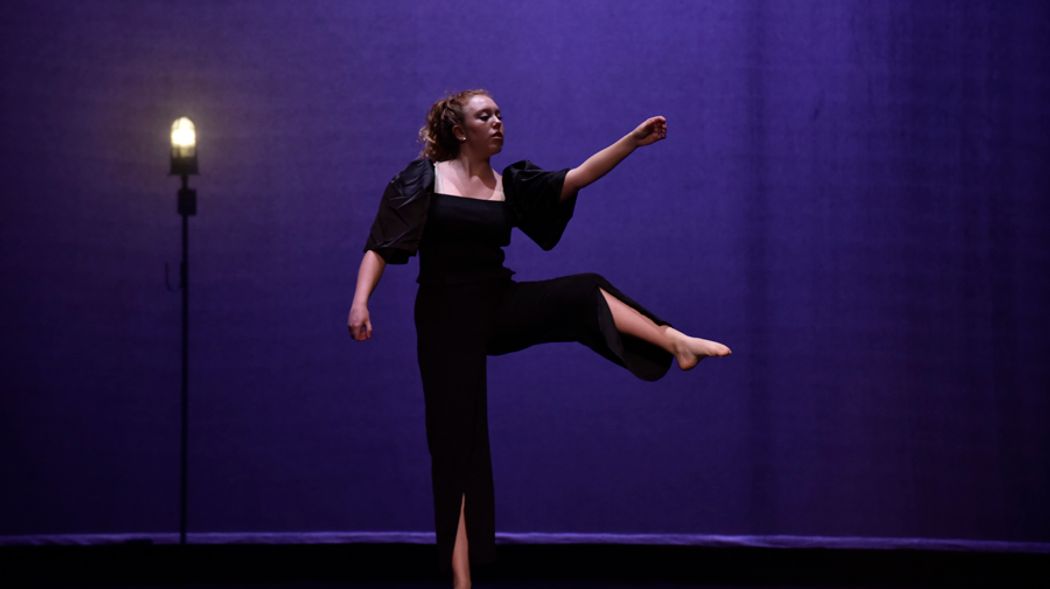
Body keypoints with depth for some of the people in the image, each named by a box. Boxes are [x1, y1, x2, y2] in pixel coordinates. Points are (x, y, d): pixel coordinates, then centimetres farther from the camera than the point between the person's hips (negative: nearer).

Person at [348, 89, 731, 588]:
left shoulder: (511, 185, 5)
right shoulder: (424, 177, -4)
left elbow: (575, 178, -6)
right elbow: (382, 243, -7)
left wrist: (632, 141, -16)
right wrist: (360, 301, -21)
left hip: (501, 307, 4)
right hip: (447, 318, -4)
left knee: (583, 293, -20)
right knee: (457, 444, -3)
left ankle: (676, 343, -30)